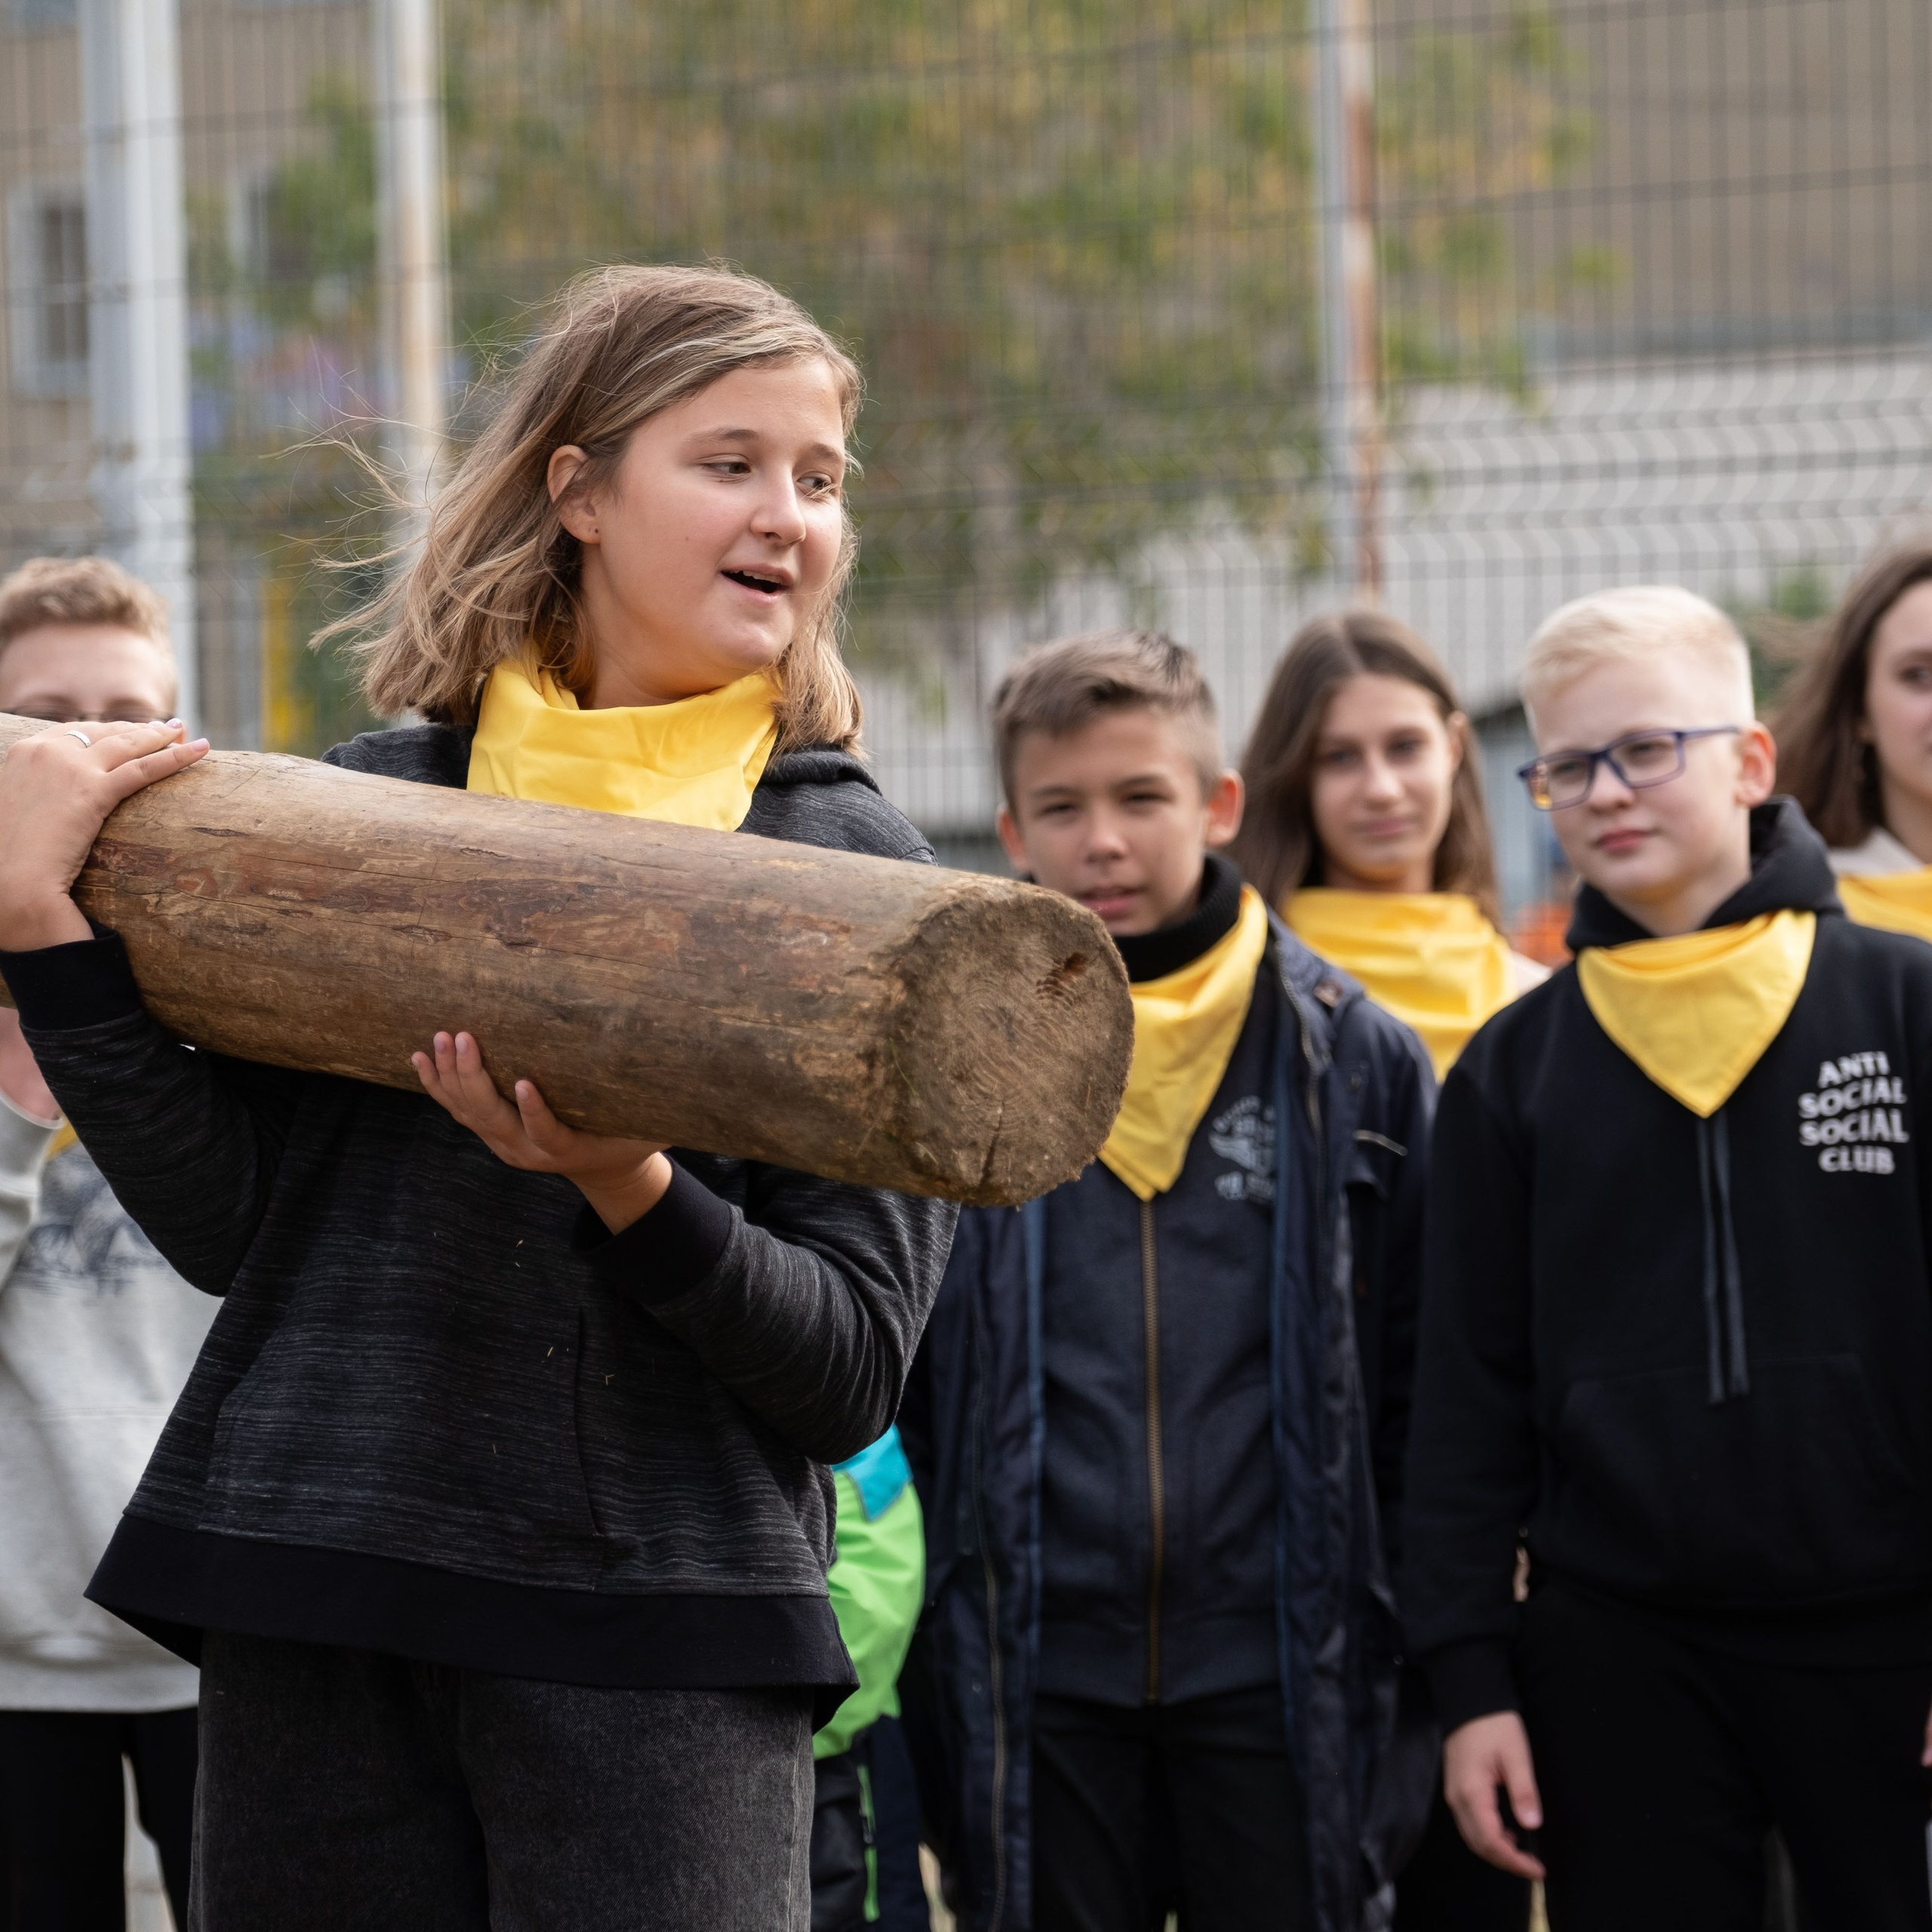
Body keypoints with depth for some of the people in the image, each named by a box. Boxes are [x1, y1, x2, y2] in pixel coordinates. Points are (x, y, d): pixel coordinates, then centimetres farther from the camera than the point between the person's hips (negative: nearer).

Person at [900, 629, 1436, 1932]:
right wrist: (926, 1663, 5)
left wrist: (1421, 1673, 3)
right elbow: (880, 1386, 9)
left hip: (1282, 1683, 0)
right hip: (1031, 1690, 0)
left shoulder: (1355, 1058, 4)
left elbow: (1422, 1388, 7)